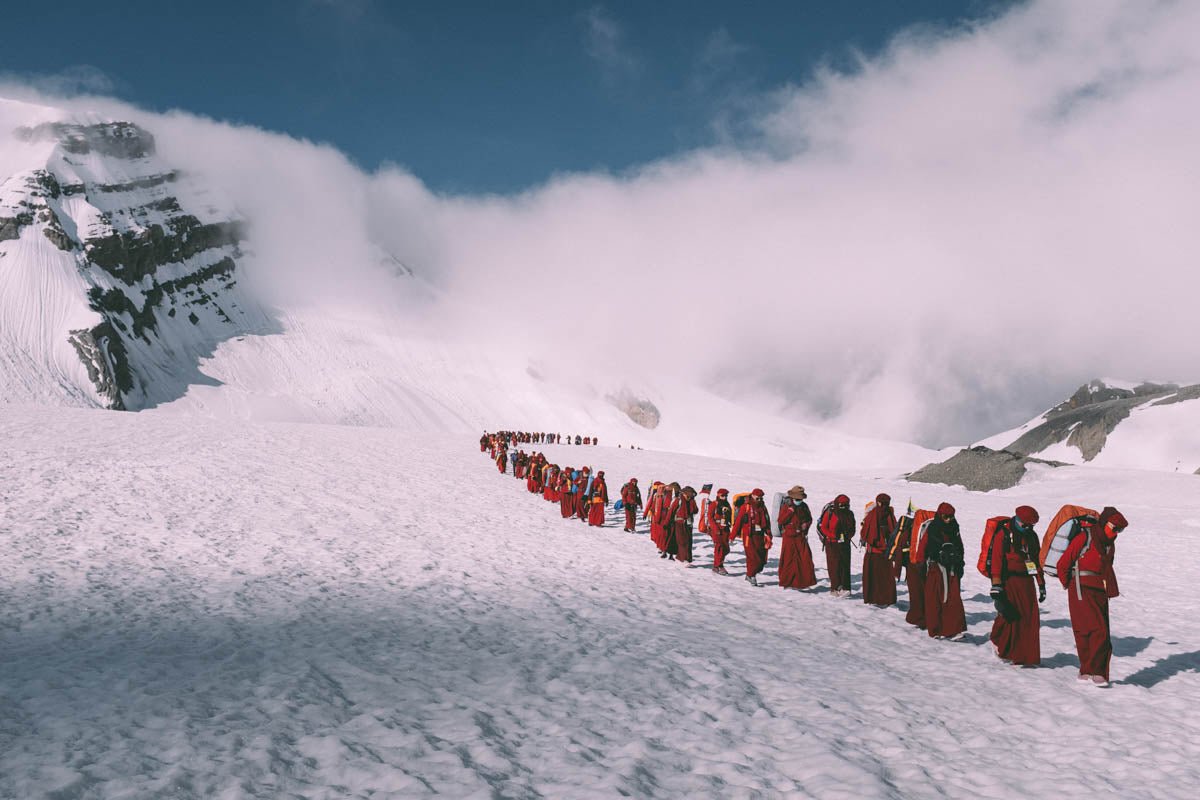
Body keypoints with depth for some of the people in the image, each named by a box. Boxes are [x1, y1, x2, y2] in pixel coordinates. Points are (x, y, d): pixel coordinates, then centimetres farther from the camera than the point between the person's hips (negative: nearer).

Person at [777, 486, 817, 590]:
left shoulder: (804, 506, 8)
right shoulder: (786, 506, -5)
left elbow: (809, 518, 20)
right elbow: (781, 521, -12)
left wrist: (805, 524, -1)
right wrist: (790, 511, -18)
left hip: (801, 537, 4)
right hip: (789, 537, -4)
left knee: (805, 558, -4)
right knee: (788, 559, 0)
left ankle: (805, 581, 6)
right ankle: (786, 582, 11)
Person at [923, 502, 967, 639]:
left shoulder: (954, 529, 11)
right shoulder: (932, 529, -4)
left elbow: (960, 547, 22)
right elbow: (923, 548, -1)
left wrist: (960, 564, 18)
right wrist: (922, 566, -3)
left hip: (952, 568, 4)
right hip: (935, 568, -4)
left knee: (954, 598, -6)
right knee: (935, 600, -1)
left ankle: (954, 629, -7)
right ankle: (935, 630, 5)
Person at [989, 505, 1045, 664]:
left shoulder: (1031, 536, 15)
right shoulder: (1004, 534, -6)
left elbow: (1036, 560, 24)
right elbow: (997, 560, -10)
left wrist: (1041, 584, 21)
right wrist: (996, 587, -16)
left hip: (1027, 582, 6)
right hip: (1009, 582, -6)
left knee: (1030, 619, 2)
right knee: (1008, 617, -8)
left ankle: (1028, 657, 10)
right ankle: (999, 644, 15)